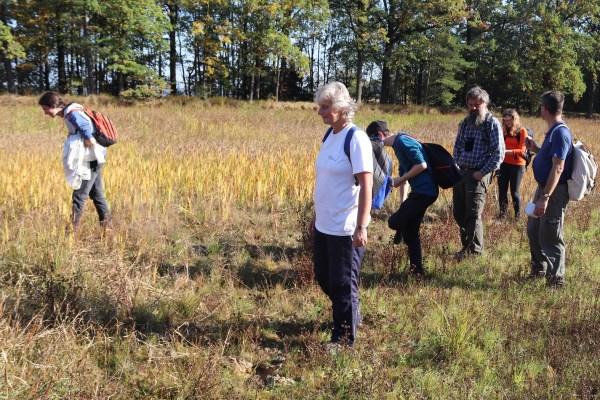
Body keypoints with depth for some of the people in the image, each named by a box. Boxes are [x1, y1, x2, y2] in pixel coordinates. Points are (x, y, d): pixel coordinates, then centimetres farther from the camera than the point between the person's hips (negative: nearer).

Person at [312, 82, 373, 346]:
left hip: (345, 228, -8)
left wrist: (361, 227, -22)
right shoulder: (329, 134, 8)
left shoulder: (356, 138, -16)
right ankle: (350, 316, 42)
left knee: (343, 284, 3)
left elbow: (366, 185, -19)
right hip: (324, 225, 8)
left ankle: (344, 340, 18)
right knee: (324, 278, 20)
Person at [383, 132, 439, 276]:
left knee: (394, 222, -10)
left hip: (424, 192, -10)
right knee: (411, 231, 14)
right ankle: (417, 269, 22)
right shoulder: (398, 144, 17)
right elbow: (404, 171, 23)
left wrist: (400, 179, -12)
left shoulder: (402, 142, -15)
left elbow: (421, 165, -22)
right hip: (420, 191, 10)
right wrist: (402, 203, 23)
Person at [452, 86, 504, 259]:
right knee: (458, 212, 12)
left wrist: (482, 173, -14)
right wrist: (456, 166, 6)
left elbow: (499, 153, -11)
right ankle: (466, 246, 27)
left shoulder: (492, 123, -7)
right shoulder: (465, 122, 12)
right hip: (461, 172, 7)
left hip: (478, 175, -7)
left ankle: (475, 252, 4)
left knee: (473, 214, -8)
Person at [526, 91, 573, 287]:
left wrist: (545, 197, -29)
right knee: (533, 230, 20)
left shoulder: (560, 132, -20)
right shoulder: (552, 131, 10)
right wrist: (536, 149, 13)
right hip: (544, 188, 10)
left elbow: (558, 168, -26)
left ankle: (556, 279, 9)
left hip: (554, 191, -10)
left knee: (550, 237, -2)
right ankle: (538, 270, 35)